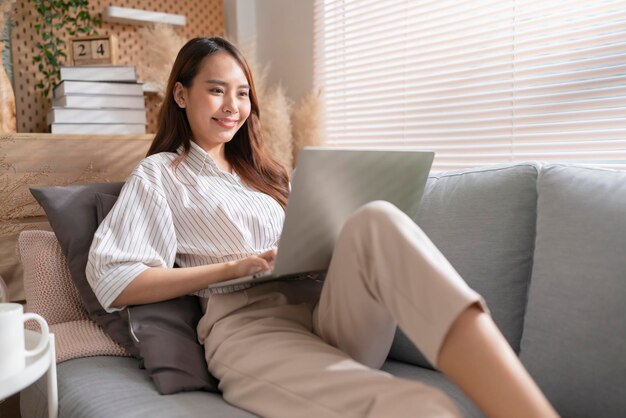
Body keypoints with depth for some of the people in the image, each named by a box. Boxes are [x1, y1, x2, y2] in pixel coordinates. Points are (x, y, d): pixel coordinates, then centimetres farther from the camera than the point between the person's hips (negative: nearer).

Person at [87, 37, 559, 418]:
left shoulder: (263, 171, 29)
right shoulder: (159, 175, 13)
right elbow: (111, 280, 0)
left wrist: (323, 251, 3)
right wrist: (234, 266, -7)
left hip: (328, 312, 5)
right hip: (249, 326, -4)